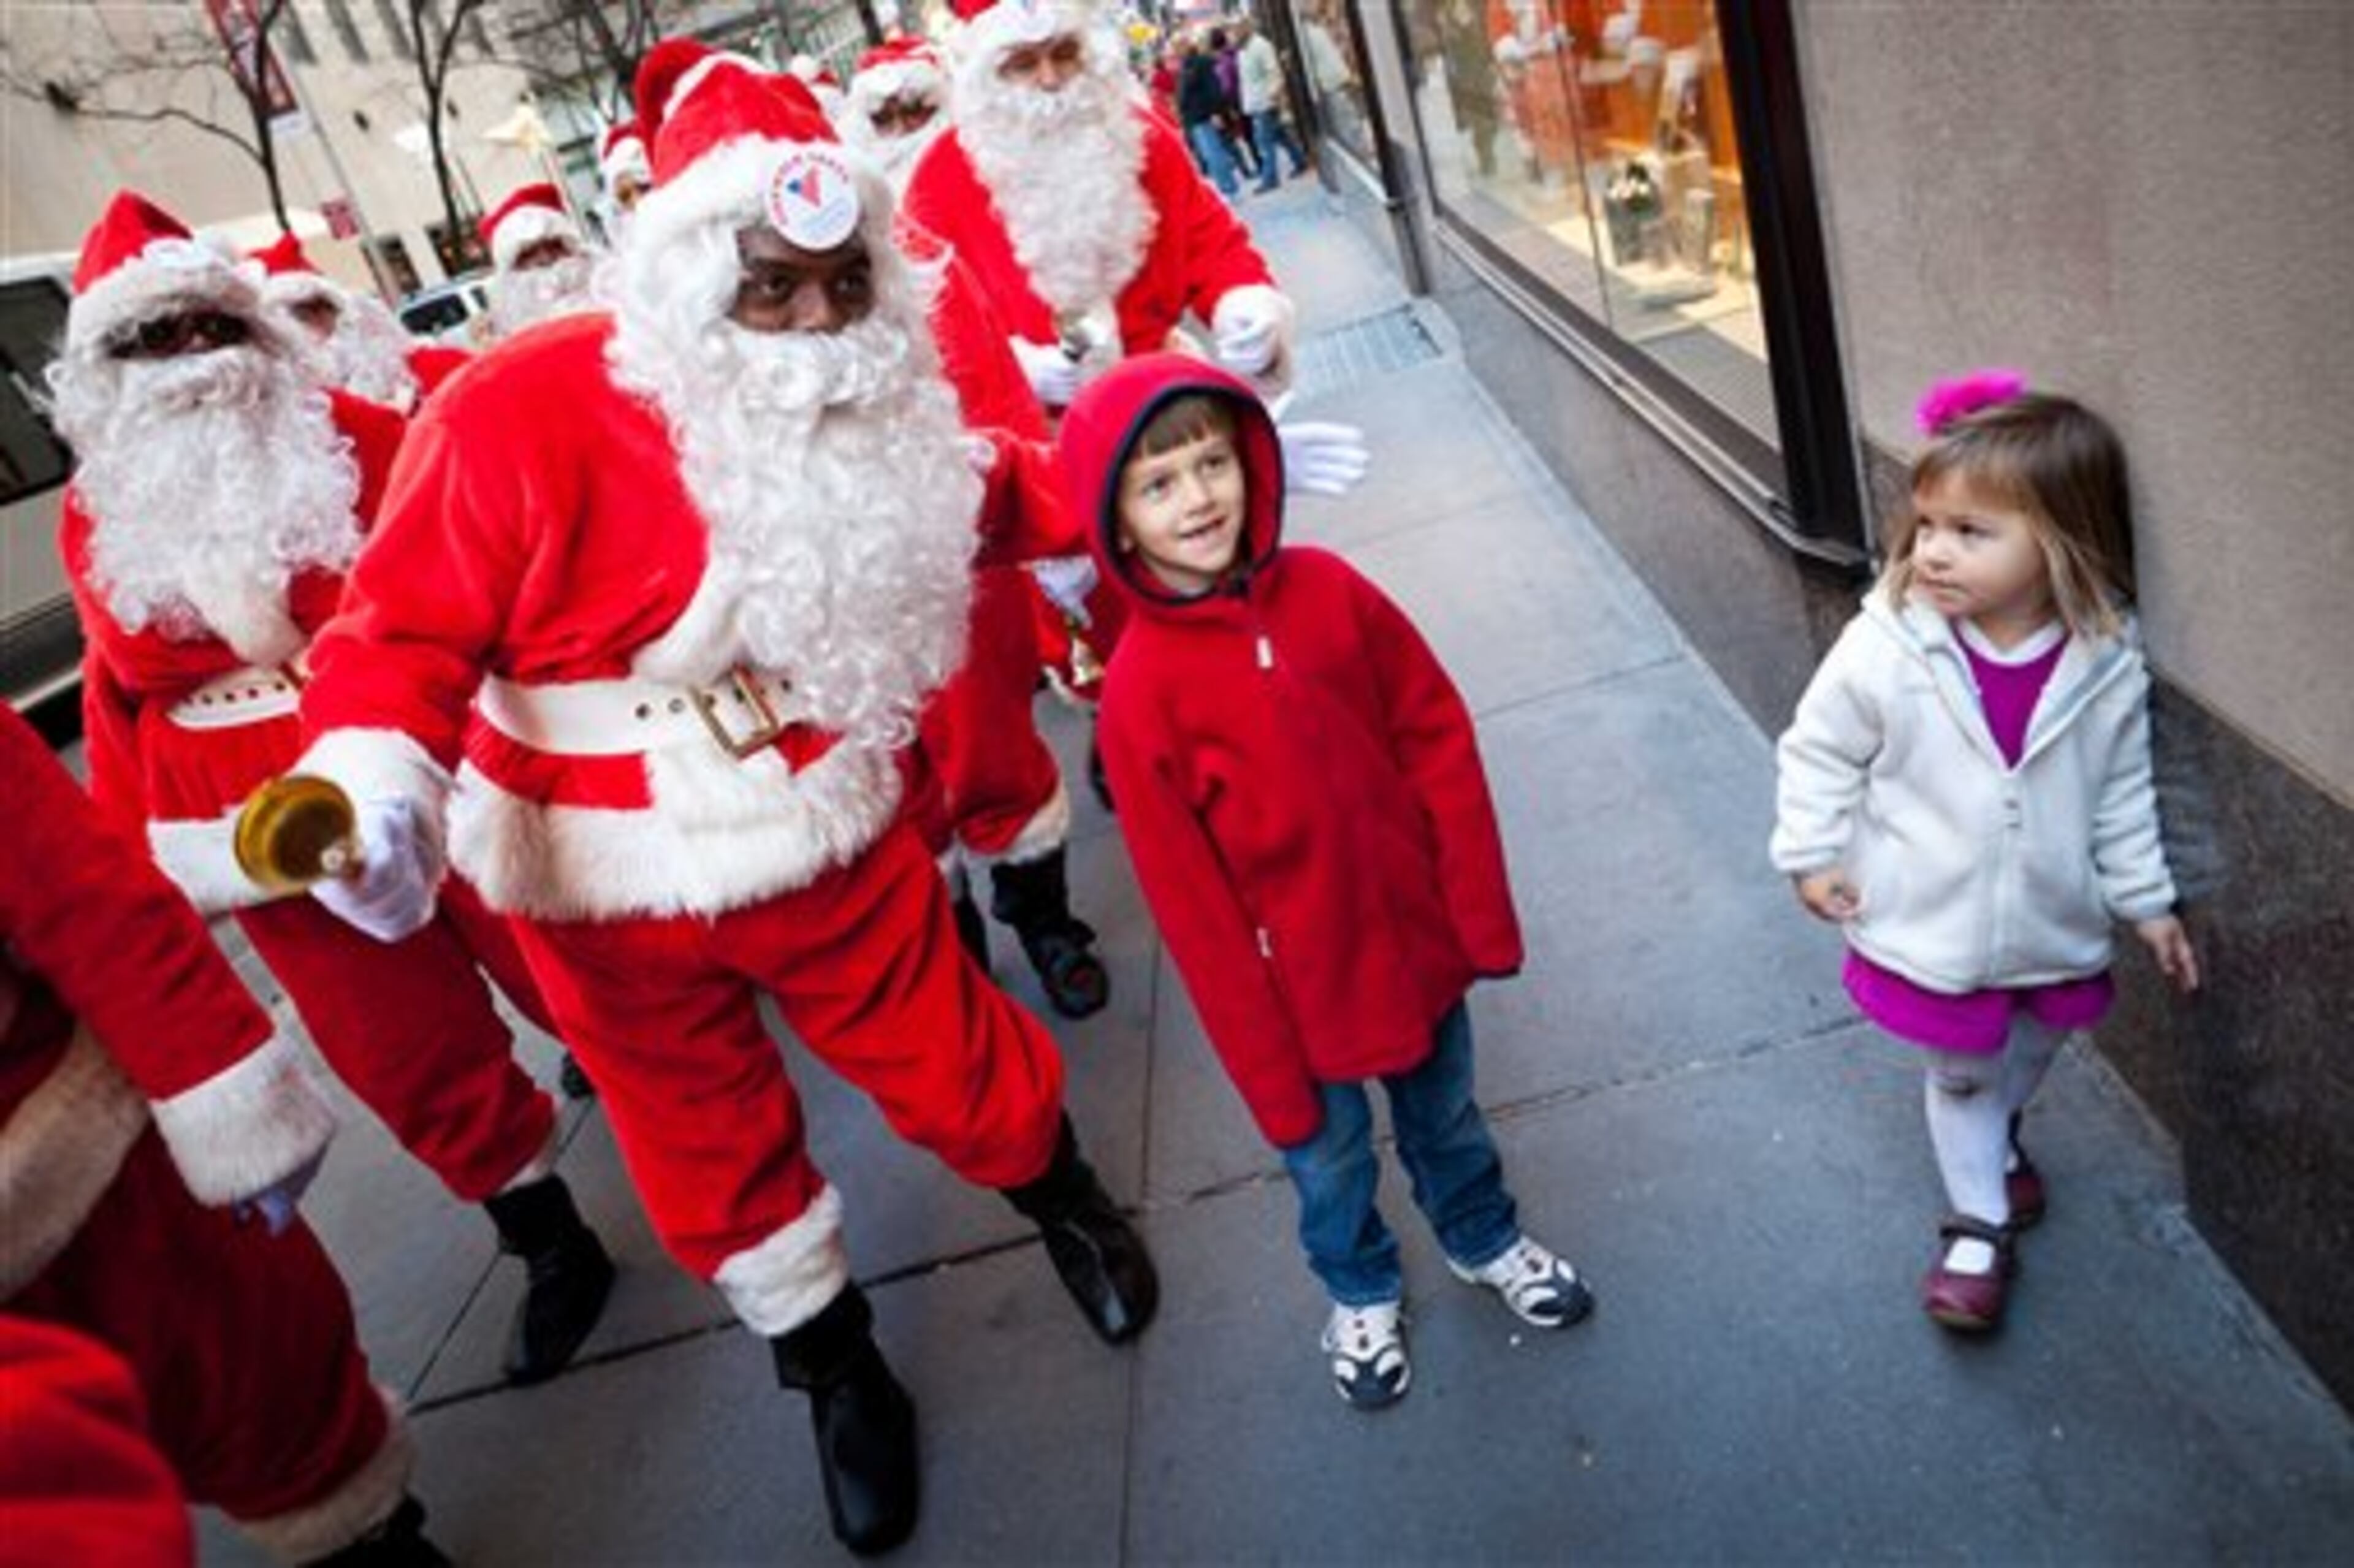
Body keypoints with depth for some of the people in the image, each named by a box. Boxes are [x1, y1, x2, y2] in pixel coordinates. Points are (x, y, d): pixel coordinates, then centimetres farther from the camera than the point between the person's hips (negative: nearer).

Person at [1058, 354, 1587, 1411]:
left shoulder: (1327, 592, -12)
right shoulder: (1141, 691, -20)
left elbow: (1439, 742, -5)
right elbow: (1189, 902, -15)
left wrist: (1481, 912, -4)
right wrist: (1265, 1065, -10)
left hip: (1417, 939, 3)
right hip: (1303, 988, -2)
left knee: (1445, 1111, 27)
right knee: (1329, 1158, 21)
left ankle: (1483, 1239, 57)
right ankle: (1360, 1293, 52)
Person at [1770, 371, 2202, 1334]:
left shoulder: (2105, 662, -17)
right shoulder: (1885, 649, -25)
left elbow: (2120, 792, -3)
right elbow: (1818, 752, -10)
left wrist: (2145, 898, 4)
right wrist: (1812, 854, -10)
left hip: (2054, 926, 3)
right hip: (1931, 929, -3)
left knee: (2033, 1048, 29)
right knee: (1961, 1076, 18)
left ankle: (1997, 1137, 62)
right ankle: (1980, 1225, 42)